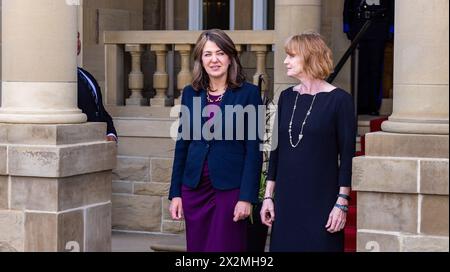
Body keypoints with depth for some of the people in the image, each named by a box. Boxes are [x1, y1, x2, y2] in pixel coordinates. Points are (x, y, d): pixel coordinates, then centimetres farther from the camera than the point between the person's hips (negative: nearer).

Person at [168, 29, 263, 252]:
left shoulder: (248, 93, -3)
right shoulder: (190, 93, 8)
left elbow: (254, 149, -6)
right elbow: (182, 145, 11)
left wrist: (247, 197, -11)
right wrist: (175, 193, 7)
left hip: (230, 189, -4)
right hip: (194, 189, 4)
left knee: (225, 247, -1)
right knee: (196, 247, 8)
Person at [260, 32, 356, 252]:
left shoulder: (339, 99, -7)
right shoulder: (286, 97, 8)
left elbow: (347, 155, -8)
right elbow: (276, 149, 11)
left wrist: (342, 203, -11)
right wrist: (268, 195, 8)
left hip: (321, 200, -4)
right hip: (285, 199, 5)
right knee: (284, 245, 7)